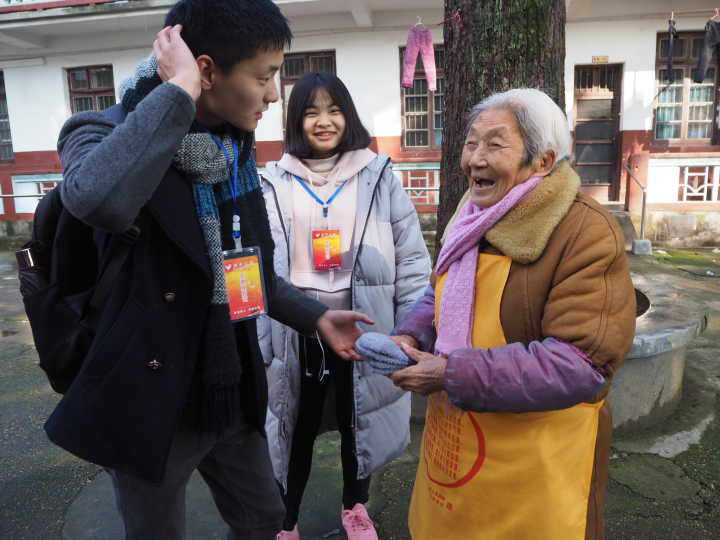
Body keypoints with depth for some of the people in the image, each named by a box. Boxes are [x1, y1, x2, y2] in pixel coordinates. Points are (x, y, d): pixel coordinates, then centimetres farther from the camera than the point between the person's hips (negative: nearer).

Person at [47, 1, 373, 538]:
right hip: (153, 399, -6)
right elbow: (99, 202, -42)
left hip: (229, 390, 6)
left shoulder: (234, 151, 5)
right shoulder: (107, 132, -16)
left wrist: (315, 317, 8)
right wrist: (178, 91, -31)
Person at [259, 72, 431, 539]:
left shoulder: (379, 176, -3)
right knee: (298, 428, 15)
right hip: (298, 330, 1)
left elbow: (411, 258, -3)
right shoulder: (275, 183, 1)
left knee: (357, 422, 19)